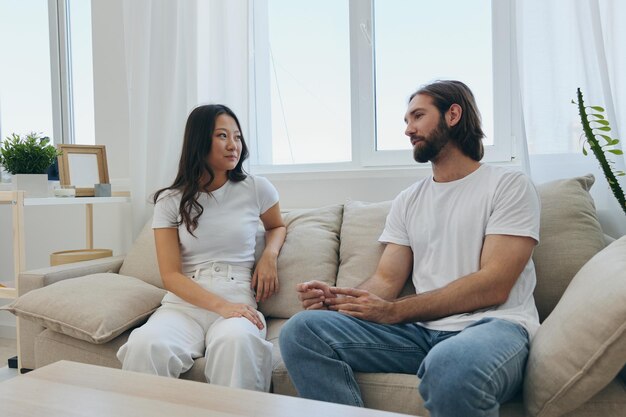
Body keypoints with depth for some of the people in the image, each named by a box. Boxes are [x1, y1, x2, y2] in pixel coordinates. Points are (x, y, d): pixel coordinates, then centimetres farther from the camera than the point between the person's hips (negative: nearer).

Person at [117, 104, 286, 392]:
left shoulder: (257, 190, 7)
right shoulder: (170, 201, 6)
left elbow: (277, 226, 28)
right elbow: (171, 275, 0)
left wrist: (270, 255, 4)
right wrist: (220, 306, -16)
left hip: (238, 301, 0)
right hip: (183, 303, 1)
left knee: (236, 341, -37)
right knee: (144, 345, -33)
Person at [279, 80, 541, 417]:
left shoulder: (508, 185, 1)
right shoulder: (407, 201, 18)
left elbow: (493, 285, -11)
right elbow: (386, 280, 10)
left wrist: (393, 311, -16)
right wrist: (338, 299, -12)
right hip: (422, 329, 5)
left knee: (453, 368, -41)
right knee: (302, 331, -15)